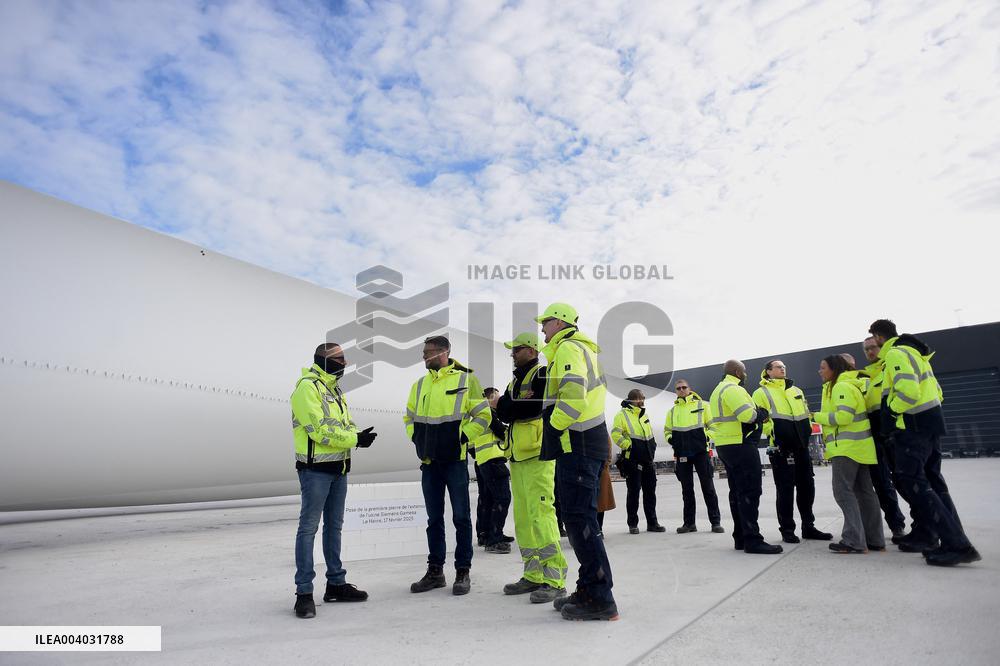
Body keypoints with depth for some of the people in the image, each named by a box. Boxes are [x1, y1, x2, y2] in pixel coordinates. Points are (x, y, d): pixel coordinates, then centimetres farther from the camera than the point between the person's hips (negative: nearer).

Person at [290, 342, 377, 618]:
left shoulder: (334, 388, 17)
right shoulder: (307, 387, -13)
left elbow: (345, 423, 15)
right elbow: (319, 429, -21)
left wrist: (357, 435, -7)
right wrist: (355, 439, -18)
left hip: (338, 467, 9)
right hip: (315, 468, -9)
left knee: (334, 526, 15)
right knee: (308, 527, -3)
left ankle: (336, 583, 26)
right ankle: (304, 592, 5)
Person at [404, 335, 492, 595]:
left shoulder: (466, 379, -5)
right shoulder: (420, 384, 11)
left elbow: (483, 416, -4)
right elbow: (409, 417, 22)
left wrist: (464, 437, -13)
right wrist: (416, 438, 7)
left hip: (455, 461, -5)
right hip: (429, 462, 5)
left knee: (460, 518, 3)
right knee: (434, 519, 13)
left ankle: (463, 572, 15)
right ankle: (435, 571, 24)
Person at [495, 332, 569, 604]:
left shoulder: (541, 374, -4)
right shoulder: (515, 381, 22)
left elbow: (533, 408, -19)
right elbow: (503, 414, 9)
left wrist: (505, 403, -6)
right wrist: (519, 403, -10)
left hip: (537, 454, -9)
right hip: (518, 456, 9)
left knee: (541, 515, -13)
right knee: (522, 517, 10)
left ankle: (554, 579, -6)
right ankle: (533, 575, 19)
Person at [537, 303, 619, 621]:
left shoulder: (568, 348, -10)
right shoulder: (585, 348, 23)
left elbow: (573, 395, -24)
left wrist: (555, 426, -11)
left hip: (577, 444, -11)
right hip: (586, 444, 11)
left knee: (579, 520, -8)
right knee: (581, 517, 14)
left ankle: (601, 598, -4)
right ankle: (589, 588, 21)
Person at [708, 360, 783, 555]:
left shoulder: (718, 391, 20)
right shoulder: (733, 388, -13)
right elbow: (747, 414, -25)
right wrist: (762, 414, -4)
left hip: (725, 446, 11)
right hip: (741, 446, -11)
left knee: (737, 492, 14)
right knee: (750, 492, -9)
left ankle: (740, 538, 18)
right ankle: (752, 540, -9)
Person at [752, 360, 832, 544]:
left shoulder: (796, 390, 20)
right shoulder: (762, 393, 0)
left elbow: (806, 413, 26)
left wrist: (808, 430, 12)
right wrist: (773, 433, -18)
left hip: (801, 446, 6)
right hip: (781, 448, -6)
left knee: (807, 486, 10)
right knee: (785, 489, -2)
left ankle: (808, 527, 22)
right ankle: (787, 530, 8)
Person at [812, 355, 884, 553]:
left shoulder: (841, 386, -13)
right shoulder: (849, 385, 20)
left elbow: (844, 416, -23)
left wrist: (818, 416, -12)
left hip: (847, 447, -10)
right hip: (858, 446, 10)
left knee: (843, 491, -9)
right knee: (864, 491, 10)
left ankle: (854, 541, -10)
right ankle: (874, 539, 14)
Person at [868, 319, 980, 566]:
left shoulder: (895, 354, -14)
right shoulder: (913, 352, 18)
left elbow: (908, 390, -26)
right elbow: (936, 390, 21)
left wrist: (891, 410, -12)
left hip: (913, 427, -11)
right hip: (931, 421, 11)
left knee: (912, 483, -9)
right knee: (931, 481, 14)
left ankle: (957, 545, -12)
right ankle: (927, 535, 23)